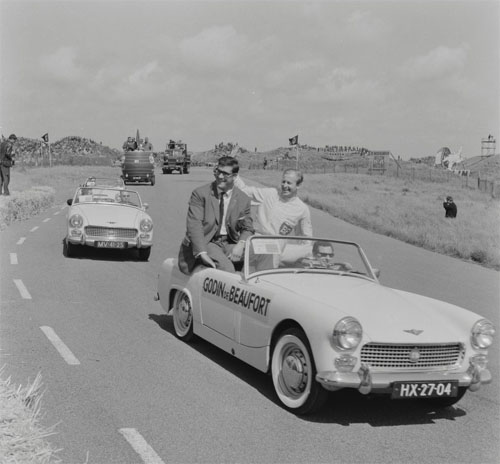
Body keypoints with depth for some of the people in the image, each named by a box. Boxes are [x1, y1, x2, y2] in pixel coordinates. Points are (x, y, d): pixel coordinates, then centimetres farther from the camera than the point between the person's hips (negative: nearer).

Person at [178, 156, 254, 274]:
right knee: (226, 267, -32)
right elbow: (194, 225, -11)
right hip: (206, 242, -4)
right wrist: (202, 253, -24)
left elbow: (247, 229, 11)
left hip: (230, 244, 4)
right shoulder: (200, 193, -3)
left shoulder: (243, 199, 7)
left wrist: (241, 244, -14)